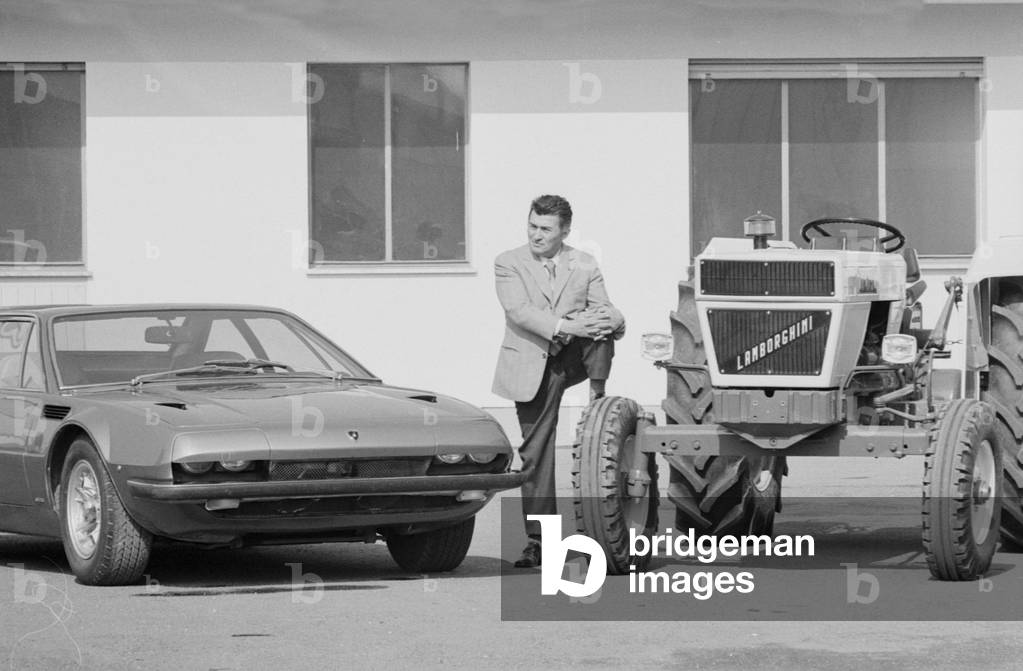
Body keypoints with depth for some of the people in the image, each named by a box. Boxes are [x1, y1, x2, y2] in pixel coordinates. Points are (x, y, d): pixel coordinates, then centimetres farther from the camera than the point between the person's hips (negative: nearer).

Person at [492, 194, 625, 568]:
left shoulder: (584, 266, 8)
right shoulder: (509, 264, 1)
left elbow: (604, 310, -2)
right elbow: (519, 311, -15)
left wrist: (610, 320, -28)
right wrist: (564, 326, -29)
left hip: (575, 355, 1)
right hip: (532, 365, -1)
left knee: (601, 329, -29)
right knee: (535, 452, -2)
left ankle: (598, 399, -26)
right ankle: (538, 541, 3)